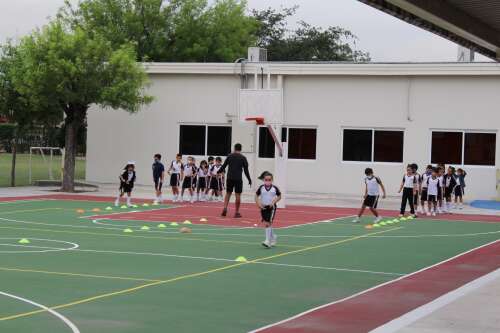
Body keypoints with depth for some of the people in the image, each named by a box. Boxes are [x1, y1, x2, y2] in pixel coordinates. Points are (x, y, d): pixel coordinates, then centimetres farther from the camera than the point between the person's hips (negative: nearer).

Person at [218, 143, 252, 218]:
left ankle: (225, 208, -4)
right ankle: (237, 212, 4)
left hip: (230, 178, 2)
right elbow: (246, 170, -1)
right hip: (238, 179, -2)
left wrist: (218, 172, 24)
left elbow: (224, 166, 8)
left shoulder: (230, 156, 5)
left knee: (228, 193, 14)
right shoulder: (243, 158, -1)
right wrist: (249, 180, 6)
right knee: (238, 195, 3)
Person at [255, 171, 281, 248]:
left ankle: (268, 241, -12)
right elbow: (256, 196, 5)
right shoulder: (261, 188, -3)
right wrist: (259, 204, -7)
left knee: (268, 223, -12)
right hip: (263, 207, 3)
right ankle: (273, 237, 33)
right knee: (266, 224, 10)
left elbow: (279, 196, 4)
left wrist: (274, 202, -10)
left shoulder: (274, 188, -7)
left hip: (271, 207, -3)